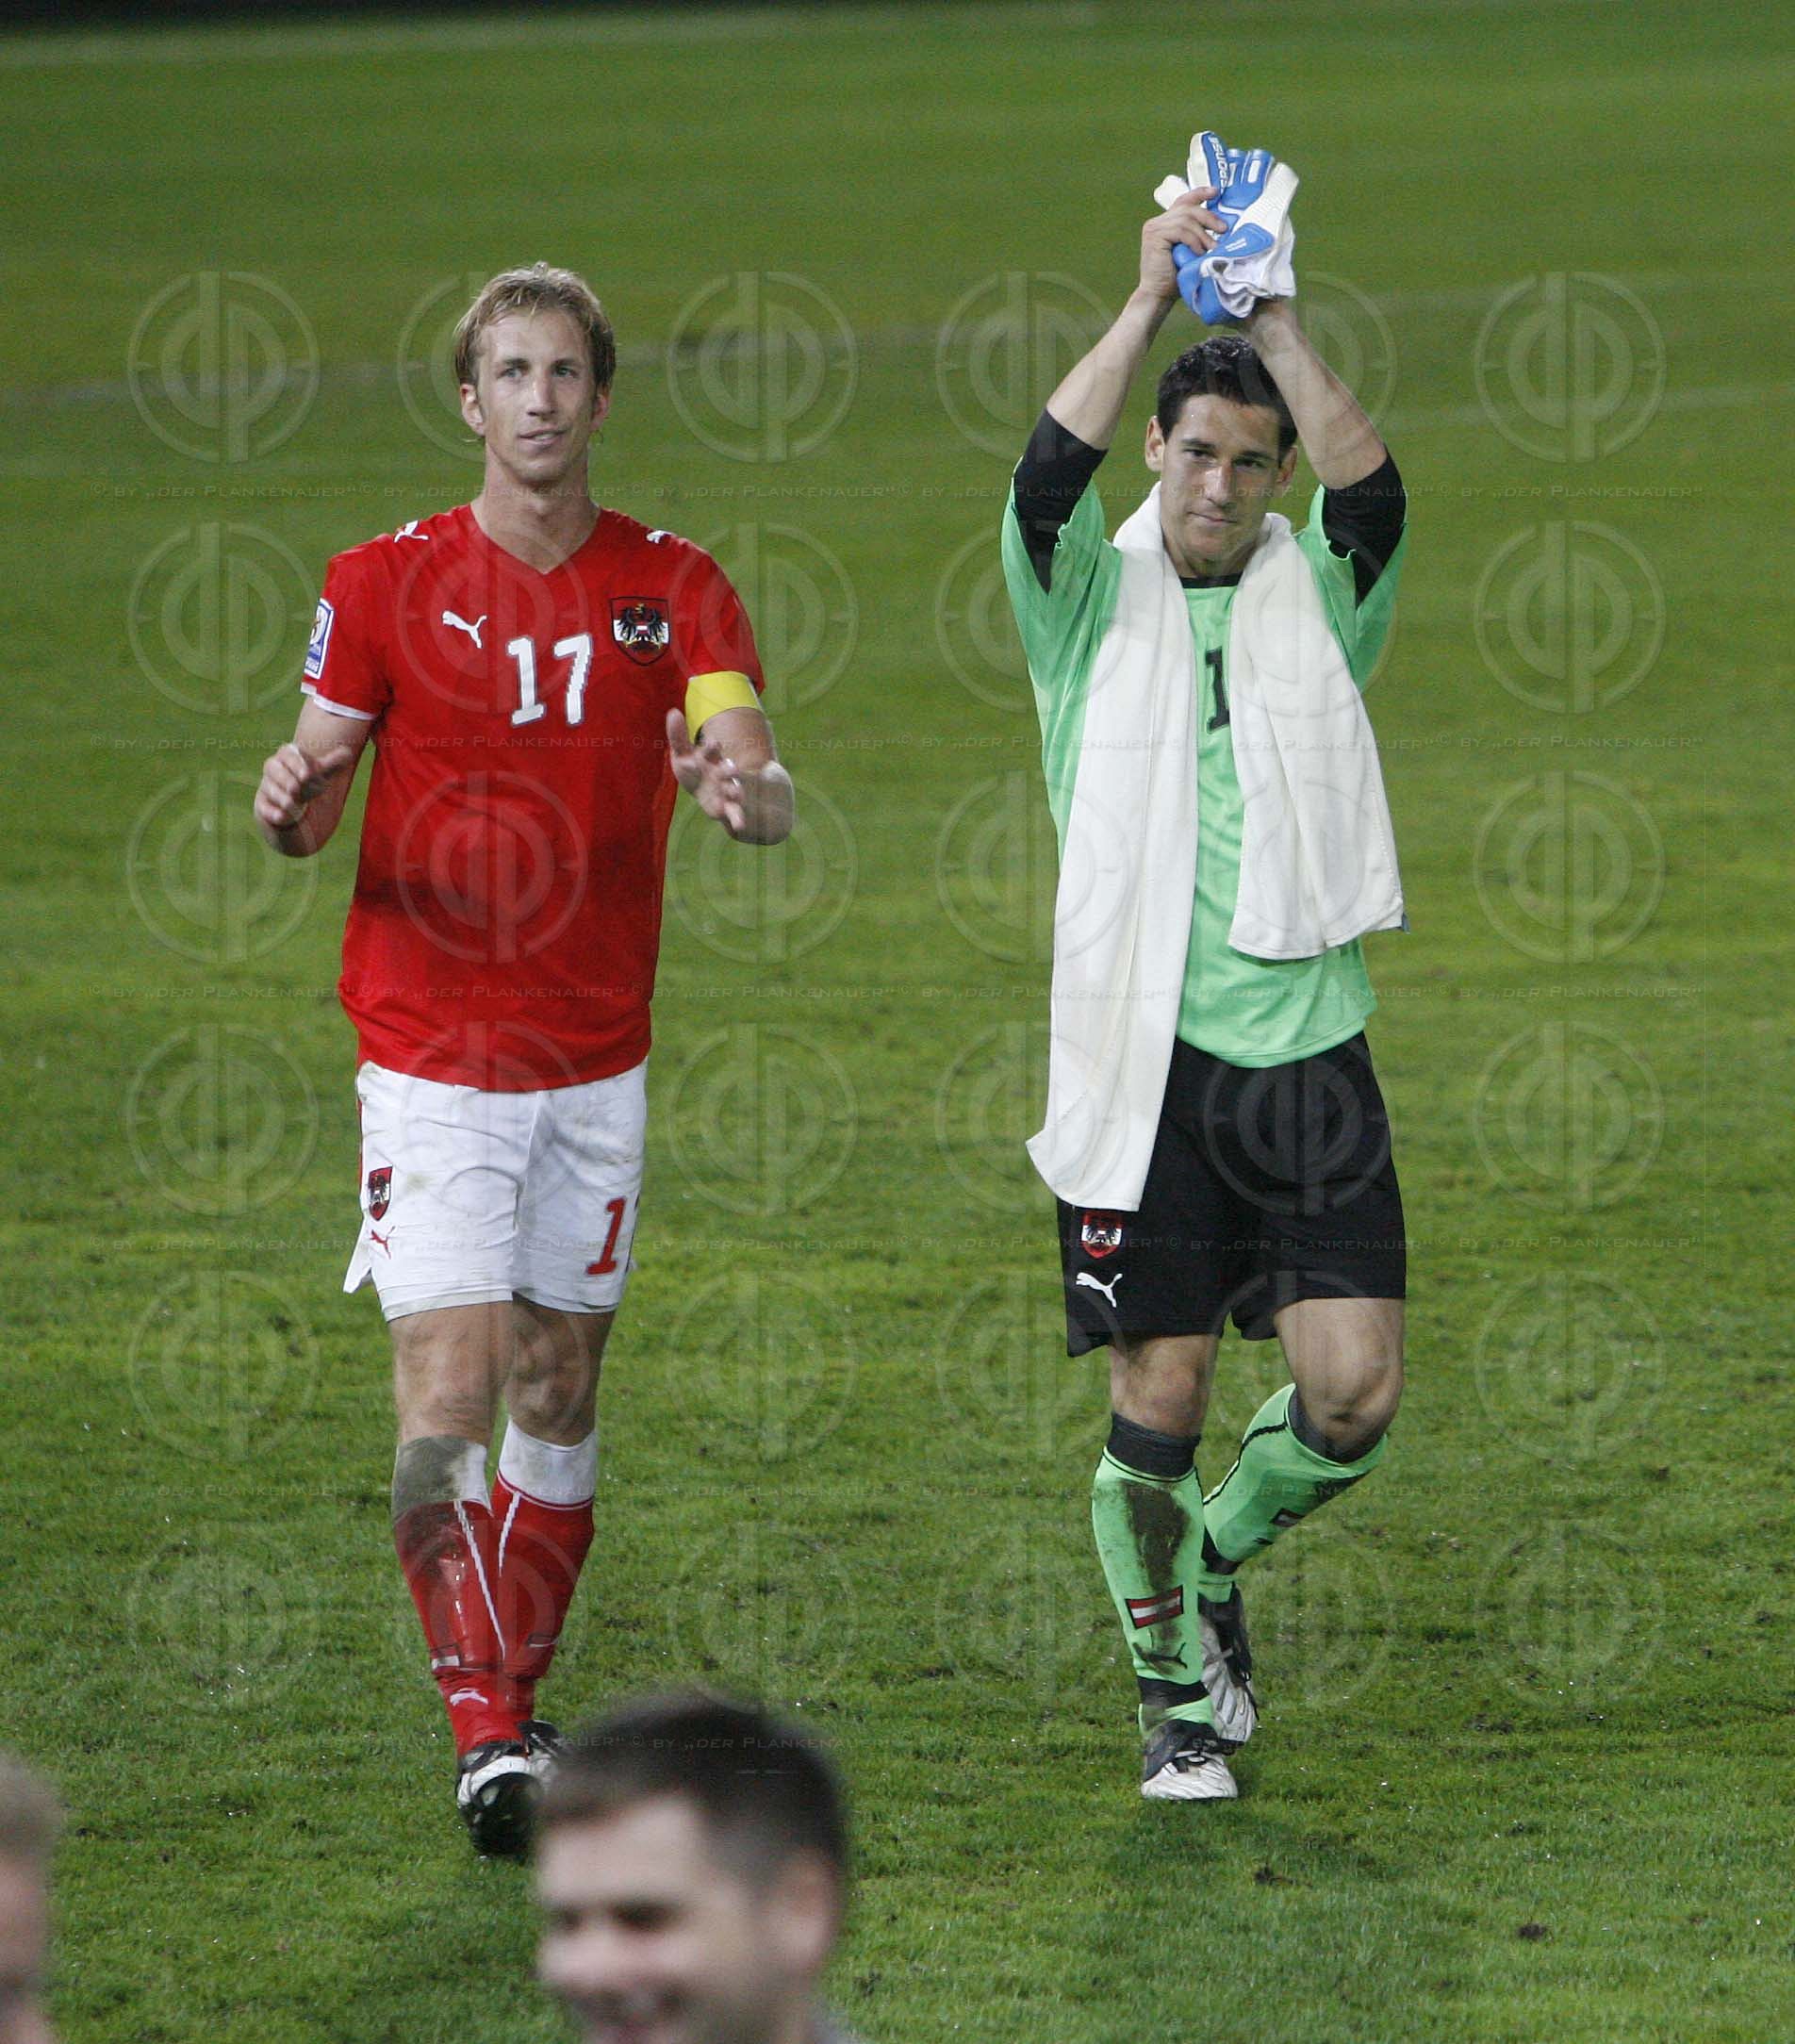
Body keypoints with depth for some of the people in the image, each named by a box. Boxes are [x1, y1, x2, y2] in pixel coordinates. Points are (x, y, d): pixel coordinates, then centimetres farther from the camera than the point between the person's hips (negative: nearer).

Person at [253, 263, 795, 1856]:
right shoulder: (386, 584, -3)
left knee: (560, 1392, 10)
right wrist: (292, 803, -24)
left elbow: (767, 791, -9)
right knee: (450, 1389, -13)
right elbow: (317, 796, 1)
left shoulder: (672, 587, 1)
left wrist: (740, 788, -34)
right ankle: (486, 1736, -12)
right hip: (431, 1054, -3)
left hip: (598, 1059, 3)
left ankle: (522, 1704, 24)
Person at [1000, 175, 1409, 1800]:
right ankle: (1179, 1691, 17)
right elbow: (1048, 478, -14)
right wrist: (1153, 303, -19)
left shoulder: (1320, 599, 8)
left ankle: (1210, 1562, 22)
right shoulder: (1096, 600, 6)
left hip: (1310, 1057, 1)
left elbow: (1374, 493, -12)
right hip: (1145, 1062, -1)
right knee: (1160, 1398, 0)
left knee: (1354, 1391, -7)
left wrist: (1273, 316, -19)